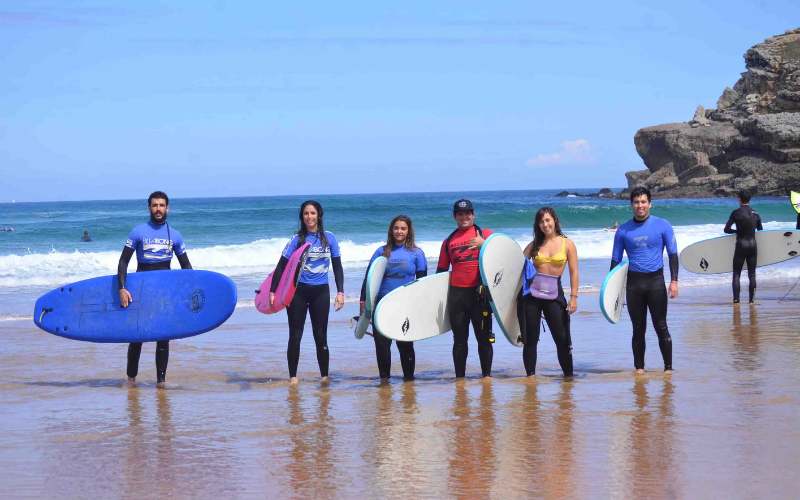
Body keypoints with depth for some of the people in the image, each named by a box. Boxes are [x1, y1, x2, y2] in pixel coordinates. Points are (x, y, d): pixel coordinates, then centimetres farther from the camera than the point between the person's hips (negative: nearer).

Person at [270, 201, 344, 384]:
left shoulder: (329, 238, 3)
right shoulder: (297, 239, -1)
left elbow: (337, 267, 7)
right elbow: (281, 267, -1)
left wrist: (340, 292, -1)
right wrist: (272, 292, -8)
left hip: (320, 292, 1)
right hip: (298, 291, -1)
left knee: (320, 336, 3)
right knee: (295, 336, 1)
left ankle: (325, 377, 11)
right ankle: (293, 377, 8)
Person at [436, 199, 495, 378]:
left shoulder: (485, 234, 8)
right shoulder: (448, 241, 15)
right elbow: (441, 270, 18)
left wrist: (483, 244, -18)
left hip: (480, 292, -2)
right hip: (456, 293, 2)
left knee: (484, 337, -1)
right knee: (459, 339, 5)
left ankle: (487, 375, 6)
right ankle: (459, 377, 9)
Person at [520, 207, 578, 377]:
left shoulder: (567, 244, 4)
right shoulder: (535, 245, 10)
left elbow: (573, 272, 1)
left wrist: (573, 297, -6)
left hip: (554, 292, -2)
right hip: (532, 291, 2)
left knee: (561, 337, -2)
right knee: (531, 337, 2)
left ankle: (568, 374, 9)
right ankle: (530, 374, 8)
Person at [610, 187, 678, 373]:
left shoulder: (662, 225, 0)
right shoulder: (623, 230, 5)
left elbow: (673, 254, 0)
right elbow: (616, 259, 10)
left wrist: (674, 281, -10)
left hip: (656, 281, -2)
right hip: (633, 283, 2)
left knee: (661, 327, -2)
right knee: (638, 328, 6)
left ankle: (668, 367, 5)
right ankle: (639, 368, 13)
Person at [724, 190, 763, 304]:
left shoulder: (736, 213, -8)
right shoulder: (756, 214, 5)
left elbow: (726, 229, -8)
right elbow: (760, 230, 13)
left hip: (741, 246, -4)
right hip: (753, 245, 4)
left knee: (736, 274, 3)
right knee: (752, 274, 9)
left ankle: (736, 299, -5)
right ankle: (751, 299, 7)